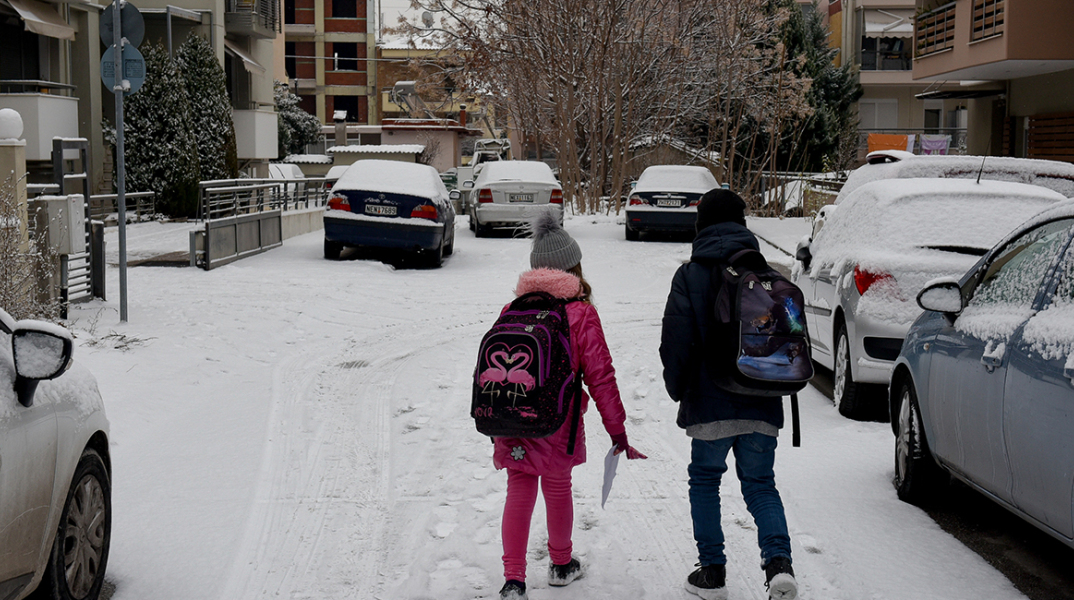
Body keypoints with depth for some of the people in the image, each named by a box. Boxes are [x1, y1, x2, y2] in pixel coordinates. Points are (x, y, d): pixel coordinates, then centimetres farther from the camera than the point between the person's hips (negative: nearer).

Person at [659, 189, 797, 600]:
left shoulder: (690, 276, -5)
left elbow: (676, 342, -7)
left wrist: (677, 389, 6)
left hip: (710, 404, -3)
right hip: (762, 407, 3)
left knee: (705, 480, 15)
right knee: (760, 485, 12)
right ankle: (778, 561, -10)